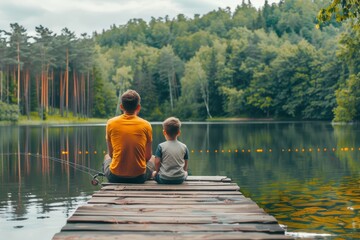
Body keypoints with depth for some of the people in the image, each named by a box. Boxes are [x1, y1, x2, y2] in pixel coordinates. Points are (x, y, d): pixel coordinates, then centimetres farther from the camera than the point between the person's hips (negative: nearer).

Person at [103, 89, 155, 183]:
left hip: (115, 177, 1)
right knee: (153, 159, 32)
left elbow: (111, 154, 5)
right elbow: (148, 156, 3)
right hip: (139, 177, -1)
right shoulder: (146, 125, -6)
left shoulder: (111, 123, -5)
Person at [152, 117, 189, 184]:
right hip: (180, 179, 2)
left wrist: (157, 171, 13)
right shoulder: (184, 147, 1)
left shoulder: (161, 146, -7)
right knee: (185, 172, 34)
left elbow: (157, 162, -7)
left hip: (164, 179, -2)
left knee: (154, 173, 27)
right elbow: (185, 164, 7)